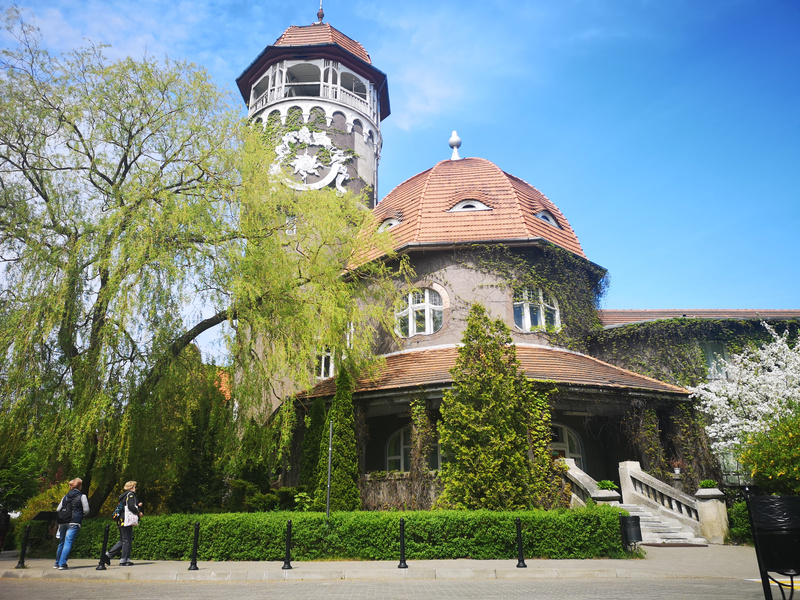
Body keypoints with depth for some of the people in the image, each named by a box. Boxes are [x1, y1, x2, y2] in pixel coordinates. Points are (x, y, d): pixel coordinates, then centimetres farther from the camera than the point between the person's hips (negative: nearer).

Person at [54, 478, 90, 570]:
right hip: (74, 523, -5)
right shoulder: (82, 496, -2)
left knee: (61, 543, 17)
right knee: (68, 543, -6)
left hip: (63, 522, 5)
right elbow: (86, 510, -4)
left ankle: (57, 563, 26)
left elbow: (58, 509, 14)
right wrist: (80, 514, 16)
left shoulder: (65, 497, 13)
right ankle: (62, 564, -11)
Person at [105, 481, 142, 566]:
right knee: (127, 540, -3)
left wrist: (137, 506, 18)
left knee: (123, 541, 16)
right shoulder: (130, 494, -8)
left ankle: (108, 555, 12)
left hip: (121, 521, 10)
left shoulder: (123, 496, 21)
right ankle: (124, 560, -1)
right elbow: (131, 506, -20)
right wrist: (139, 512, -7)